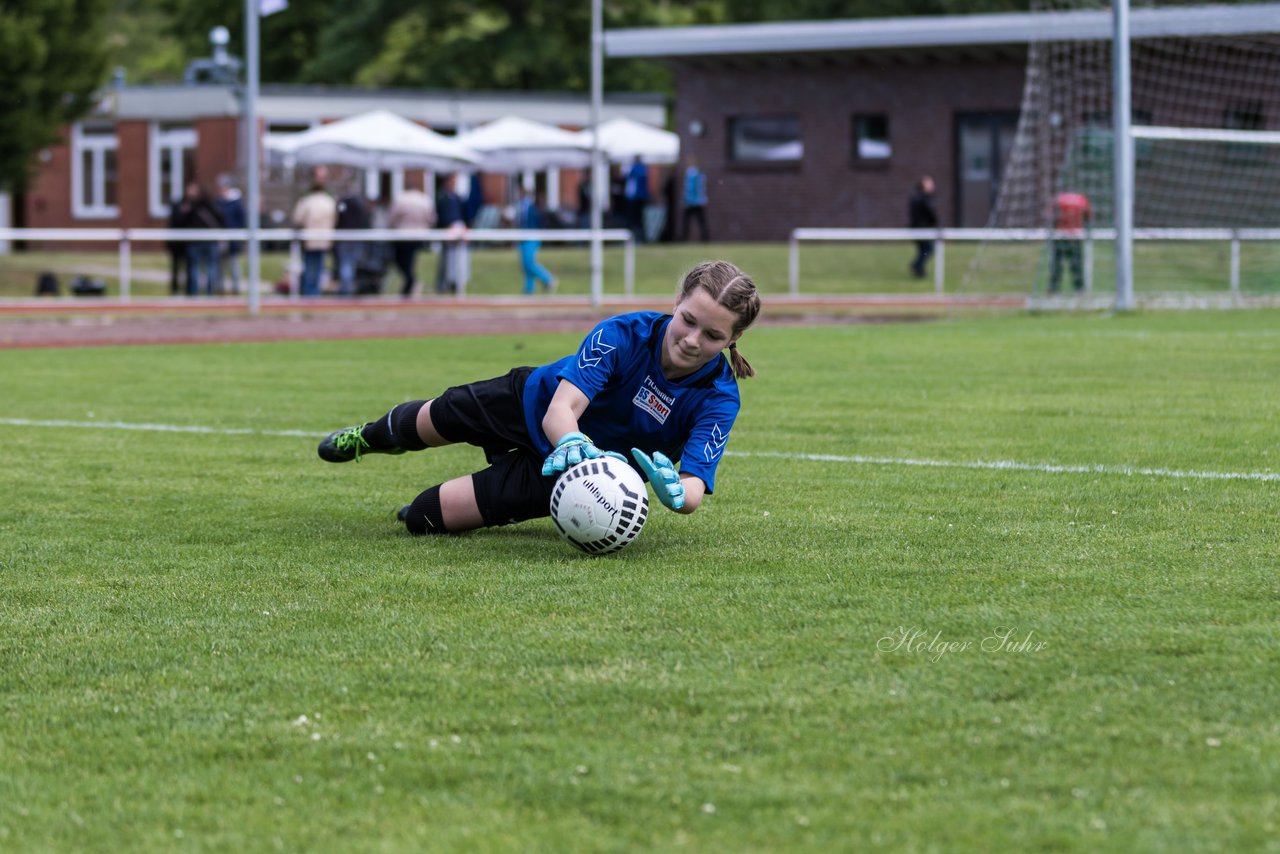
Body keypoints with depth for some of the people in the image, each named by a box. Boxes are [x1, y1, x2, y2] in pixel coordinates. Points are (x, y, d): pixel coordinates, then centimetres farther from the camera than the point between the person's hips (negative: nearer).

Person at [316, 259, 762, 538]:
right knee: (434, 418, 24)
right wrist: (574, 445, -64)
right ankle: (370, 437, 63)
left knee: (426, 517, -5)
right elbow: (560, 410, -41)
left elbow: (693, 491, -38)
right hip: (534, 403, 0)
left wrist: (675, 491, -63)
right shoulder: (623, 333, -32)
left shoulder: (719, 400, -30)